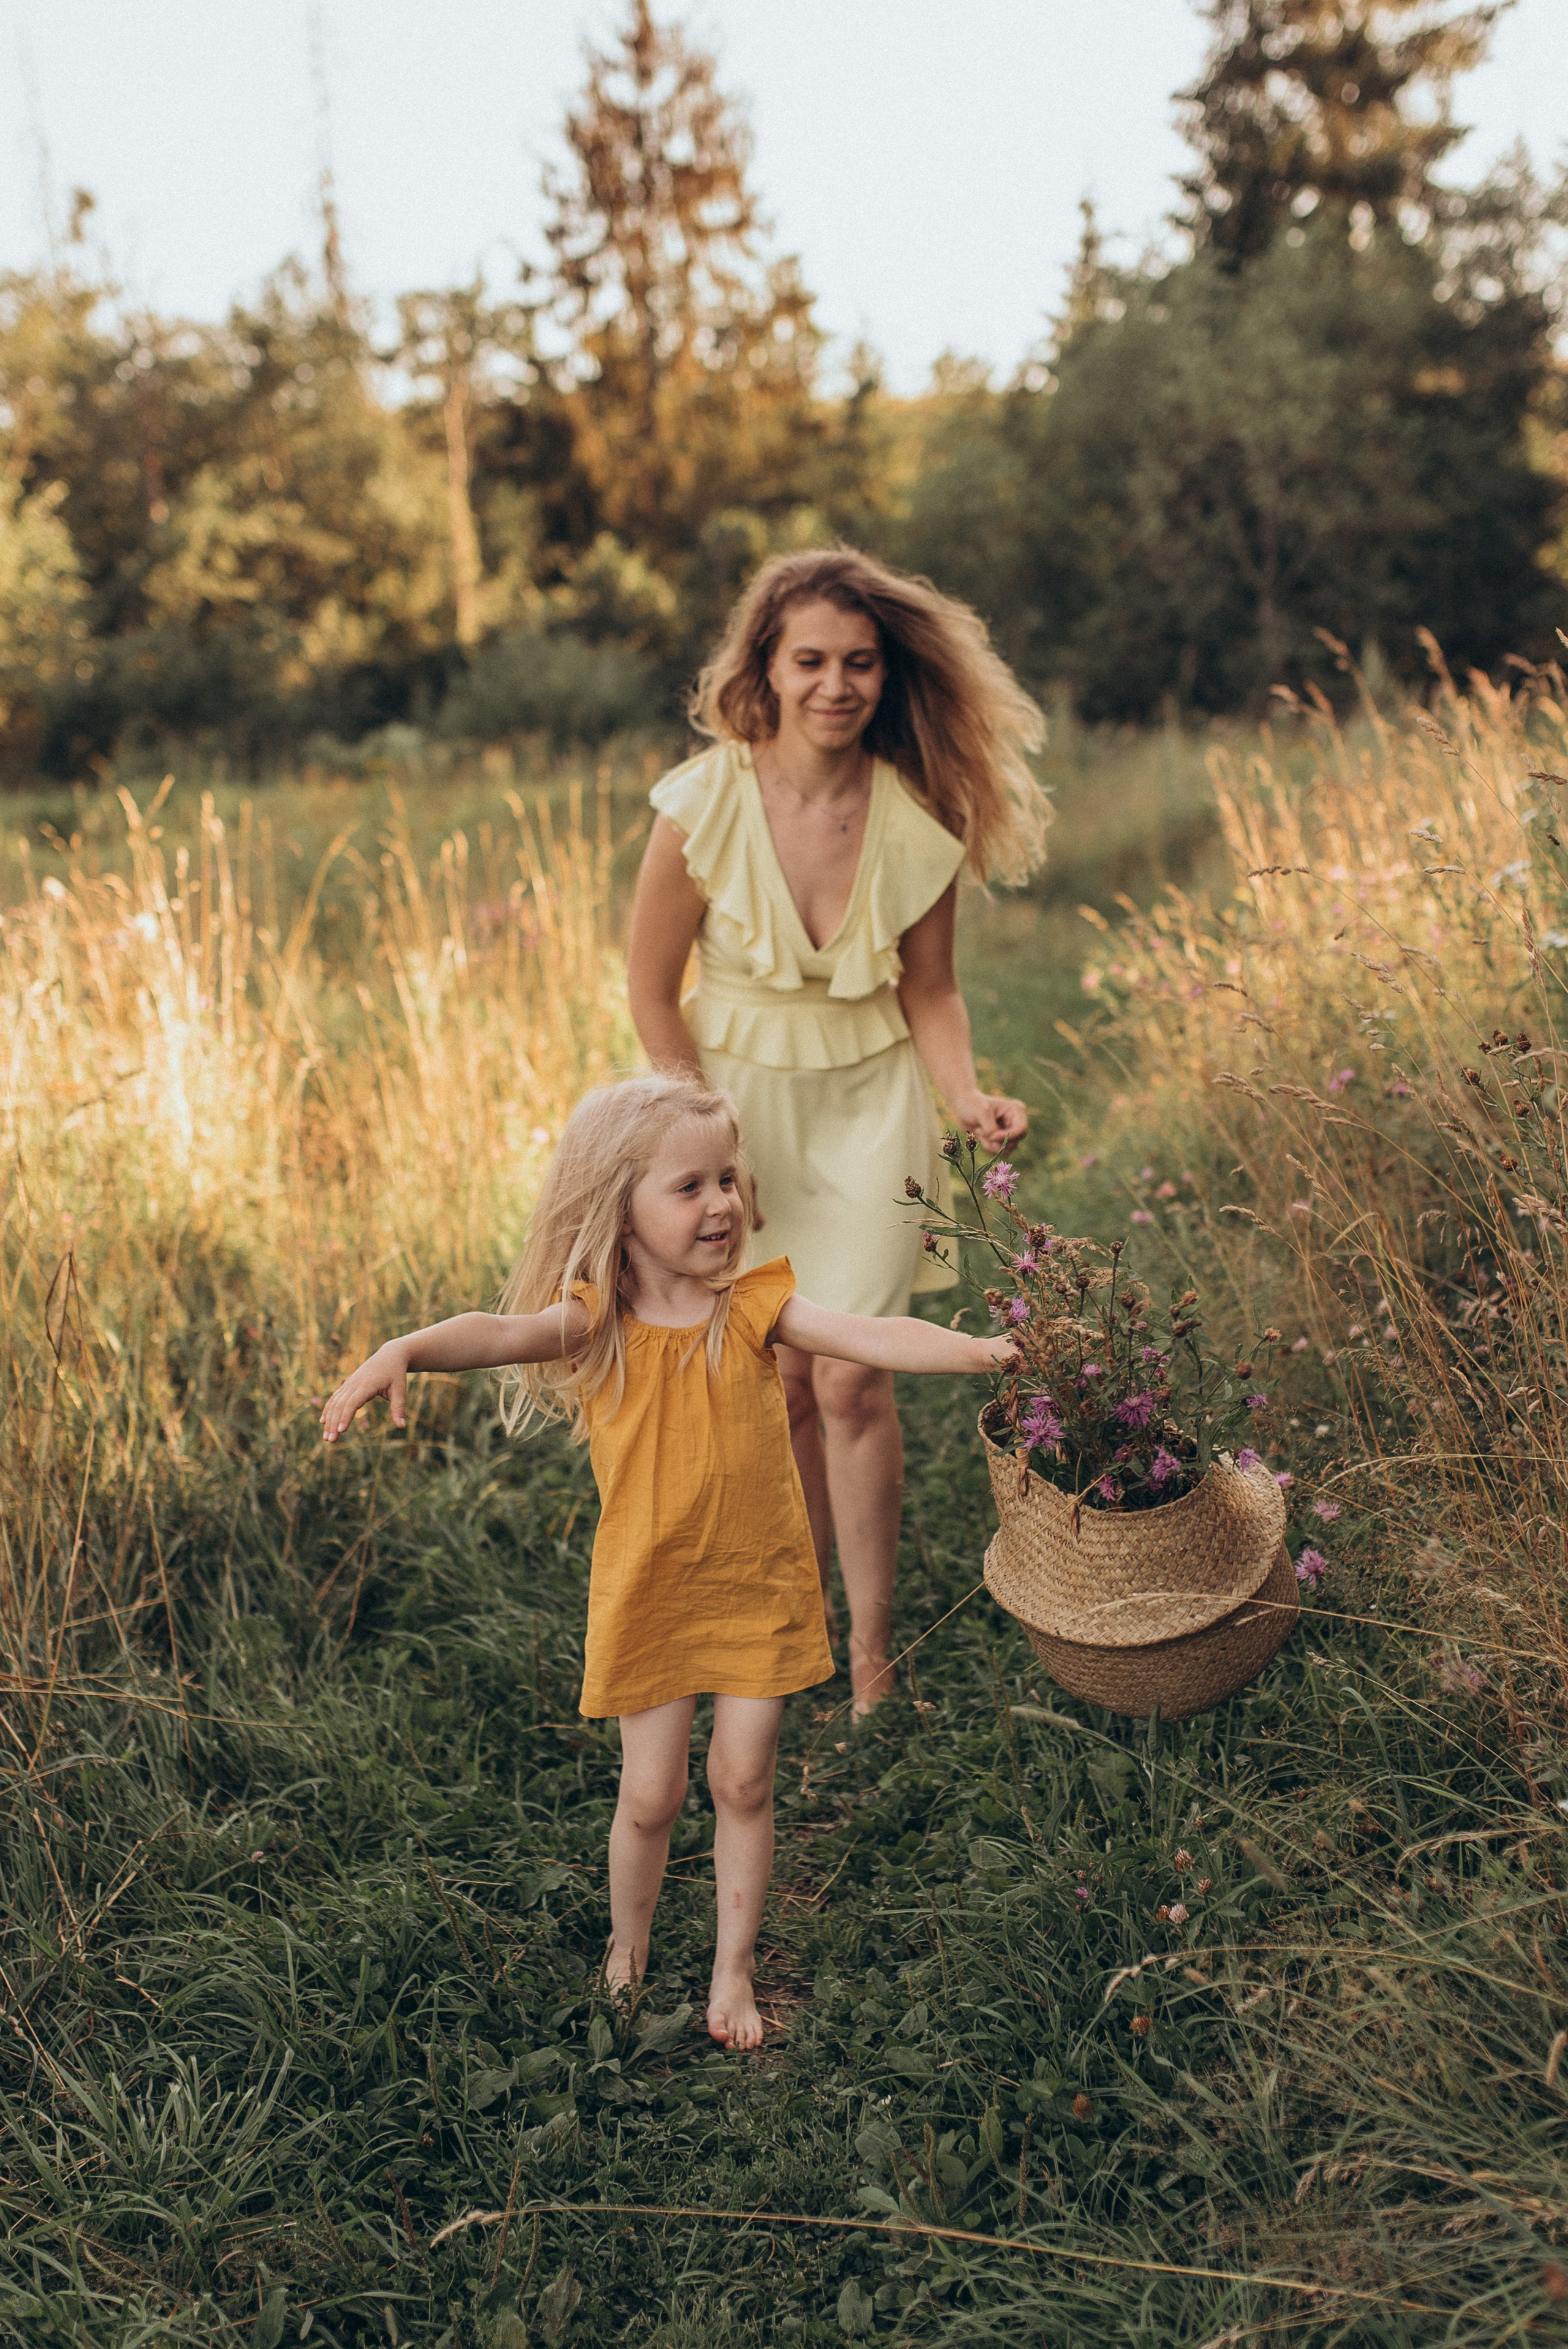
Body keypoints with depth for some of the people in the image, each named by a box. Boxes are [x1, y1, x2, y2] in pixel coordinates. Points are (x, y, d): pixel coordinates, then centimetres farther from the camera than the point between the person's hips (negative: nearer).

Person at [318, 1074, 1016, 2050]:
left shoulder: (753, 1304, -9)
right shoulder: (597, 1320, -13)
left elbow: (869, 1336, -21)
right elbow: (504, 1333, -30)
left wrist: (979, 1349, -38)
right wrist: (403, 1349, -50)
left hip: (761, 1585, 1)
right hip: (649, 1594, -1)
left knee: (743, 1783, 10)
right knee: (653, 1793, 8)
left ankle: (734, 1970, 30)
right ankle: (627, 1953, 37)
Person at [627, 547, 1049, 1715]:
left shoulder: (919, 819, -13)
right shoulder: (705, 805, -18)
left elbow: (930, 991, 1)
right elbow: (652, 987, -6)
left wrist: (967, 1095, -16)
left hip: (868, 1105, 0)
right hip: (735, 1095, 0)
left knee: (852, 1380, -5)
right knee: (781, 1379, 8)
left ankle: (872, 1657, 10)